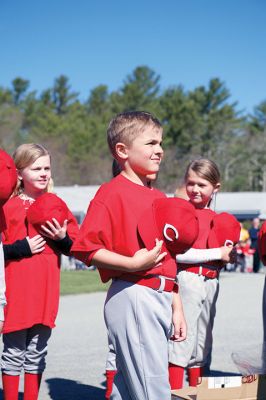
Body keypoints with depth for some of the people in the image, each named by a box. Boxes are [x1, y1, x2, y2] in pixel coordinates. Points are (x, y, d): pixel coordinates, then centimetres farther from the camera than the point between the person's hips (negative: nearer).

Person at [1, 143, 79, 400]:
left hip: (46, 290, 4)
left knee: (37, 353, 11)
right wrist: (21, 248, -17)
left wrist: (62, 238, -7)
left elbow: (75, 246, 12)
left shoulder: (56, 205, 11)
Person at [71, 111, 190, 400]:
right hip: (132, 296, -8)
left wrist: (176, 307, 18)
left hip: (161, 297, 8)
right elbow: (84, 248, -17)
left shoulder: (159, 198, 17)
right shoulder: (111, 193, -8)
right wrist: (133, 264, -23)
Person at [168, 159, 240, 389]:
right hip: (187, 280, -8)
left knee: (202, 346, 15)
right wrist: (218, 253, -15)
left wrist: (227, 255, 1)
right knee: (181, 341, -8)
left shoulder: (215, 218, 13)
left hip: (210, 282, 8)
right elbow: (177, 253, -18)